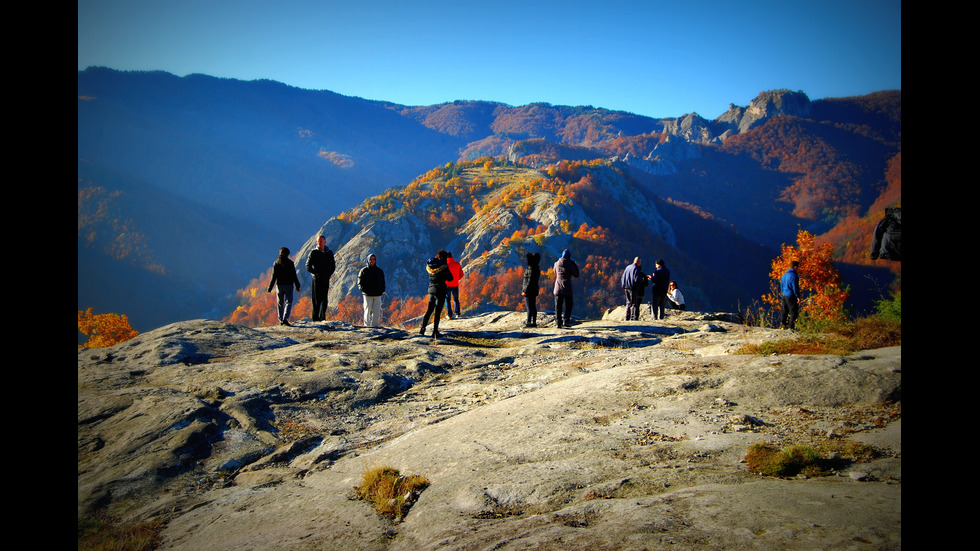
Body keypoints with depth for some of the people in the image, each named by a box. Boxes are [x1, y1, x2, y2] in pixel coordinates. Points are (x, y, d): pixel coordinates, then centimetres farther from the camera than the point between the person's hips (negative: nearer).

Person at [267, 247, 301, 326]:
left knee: (280, 303, 12)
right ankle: (285, 319, -18)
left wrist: (270, 288, 4)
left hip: (279, 285, 2)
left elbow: (273, 277, -1)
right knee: (288, 302, 0)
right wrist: (297, 286, 5)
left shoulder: (276, 263, 0)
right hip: (288, 285, -2)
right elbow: (294, 276, -4)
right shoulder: (290, 263, -4)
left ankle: (281, 320, 13)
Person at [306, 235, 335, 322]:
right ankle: (315, 318, -1)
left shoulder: (329, 253, 11)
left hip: (326, 279, 3)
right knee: (316, 299, -4)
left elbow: (333, 266, 19)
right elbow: (308, 266, -1)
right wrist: (316, 273, -11)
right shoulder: (314, 253, 0)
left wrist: (329, 274, 3)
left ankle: (322, 317, 11)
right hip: (317, 279, -3)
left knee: (324, 299, 4)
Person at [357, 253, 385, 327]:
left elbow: (383, 283, 19)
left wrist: (381, 290, 2)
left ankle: (375, 324, 4)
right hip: (367, 295, -3)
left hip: (377, 295, 3)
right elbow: (360, 282, 5)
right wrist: (363, 290, -10)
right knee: (367, 310, -5)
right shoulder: (364, 270, 7)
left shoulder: (380, 271, 15)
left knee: (376, 311, -1)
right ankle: (367, 325, -2)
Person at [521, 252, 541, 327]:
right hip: (534, 290, 10)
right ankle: (534, 322, 16)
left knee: (529, 307, -7)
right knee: (533, 307, 12)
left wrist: (525, 291, -17)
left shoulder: (531, 269, -19)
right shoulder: (536, 268, 11)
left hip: (529, 291, -10)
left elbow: (530, 281, -21)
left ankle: (529, 322, -5)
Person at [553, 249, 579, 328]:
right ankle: (566, 321, 4)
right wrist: (575, 265, 8)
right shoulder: (570, 265, -8)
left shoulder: (557, 264, 0)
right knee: (568, 305, 11)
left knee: (558, 306, 5)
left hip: (558, 288, 2)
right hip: (567, 289, -2)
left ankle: (558, 322, 0)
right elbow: (576, 275, 2)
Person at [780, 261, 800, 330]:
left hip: (784, 295, 8)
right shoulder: (793, 276, -14)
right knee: (793, 312, -3)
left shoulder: (784, 275, 13)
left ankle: (782, 323, 11)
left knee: (785, 311, 13)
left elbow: (781, 286, 19)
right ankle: (791, 326, -6)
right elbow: (795, 287, -17)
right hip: (791, 296, -8)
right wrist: (798, 297, -15)